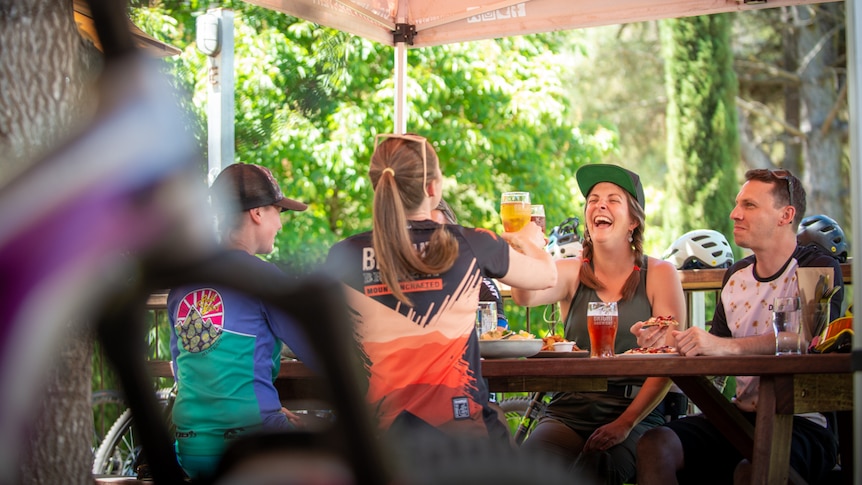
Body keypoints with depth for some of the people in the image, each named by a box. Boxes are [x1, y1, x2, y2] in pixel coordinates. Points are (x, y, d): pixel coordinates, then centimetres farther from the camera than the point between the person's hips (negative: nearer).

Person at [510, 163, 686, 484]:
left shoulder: (659, 275, 2)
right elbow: (525, 295, -15)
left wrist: (625, 423, -14)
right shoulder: (571, 272, 8)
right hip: (570, 410, 2)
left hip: (636, 412, -2)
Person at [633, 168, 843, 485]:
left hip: (802, 422, -6)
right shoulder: (736, 276, 16)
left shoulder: (819, 269, -4)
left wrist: (726, 346, -34)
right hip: (741, 417, 6)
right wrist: (674, 340, -5)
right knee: (654, 444, -18)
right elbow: (712, 356, 17)